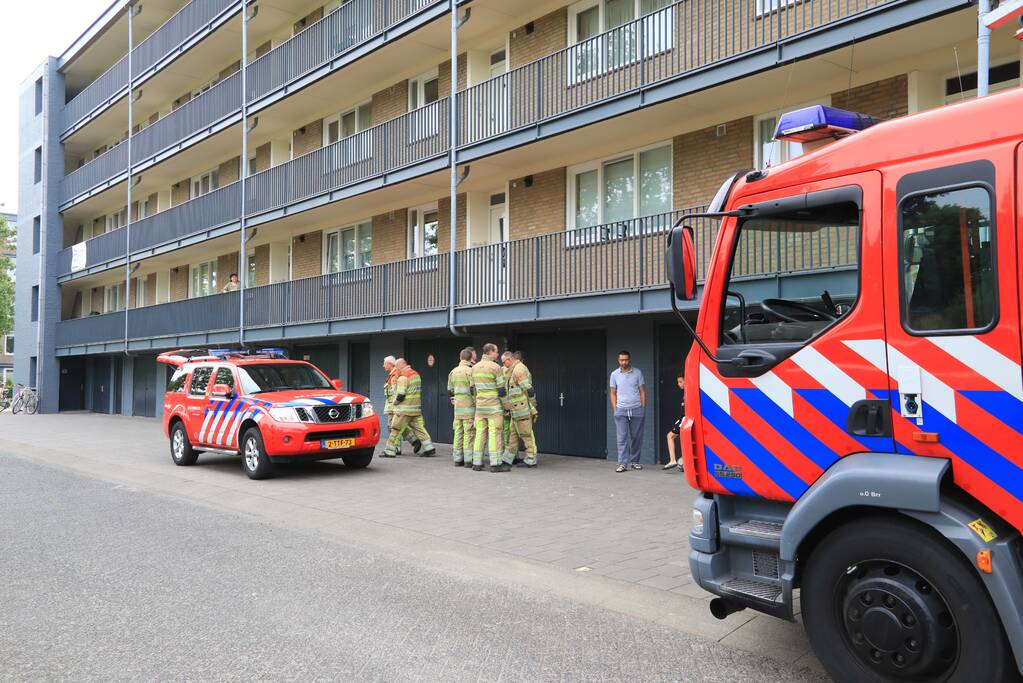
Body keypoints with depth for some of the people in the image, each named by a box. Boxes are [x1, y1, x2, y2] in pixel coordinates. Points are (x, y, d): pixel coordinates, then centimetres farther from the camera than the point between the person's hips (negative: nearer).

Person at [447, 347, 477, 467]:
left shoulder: (453, 372, 13)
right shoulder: (470, 371, -10)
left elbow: (450, 391, 18)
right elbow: (473, 390, -15)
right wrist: (477, 405, -8)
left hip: (457, 407, 7)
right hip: (469, 407, -7)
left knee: (458, 433, 11)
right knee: (469, 434, -3)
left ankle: (457, 459, 14)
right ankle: (469, 460, -3)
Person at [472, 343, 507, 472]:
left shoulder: (475, 367, 10)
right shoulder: (495, 367, -10)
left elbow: (472, 387, 13)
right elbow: (501, 389, -10)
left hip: (479, 405, 6)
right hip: (494, 406, -6)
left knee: (480, 432, 8)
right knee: (495, 433, -3)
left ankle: (476, 463, 9)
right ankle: (496, 464, -3)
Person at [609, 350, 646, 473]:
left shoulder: (637, 373, 3)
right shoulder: (614, 374, 6)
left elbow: (642, 391, 5)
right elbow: (613, 393, 11)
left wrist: (643, 407, -1)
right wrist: (614, 408, 3)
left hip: (636, 409, 0)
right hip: (621, 410, 0)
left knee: (636, 437, 5)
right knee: (622, 438, -4)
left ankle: (634, 461, 17)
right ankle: (622, 463, -4)